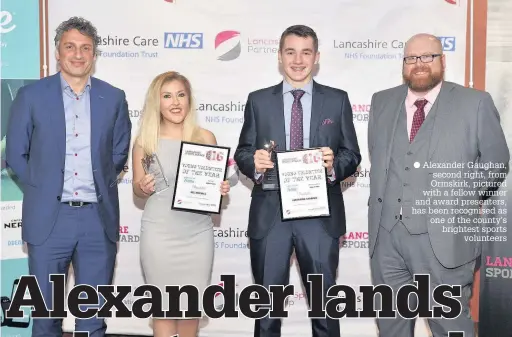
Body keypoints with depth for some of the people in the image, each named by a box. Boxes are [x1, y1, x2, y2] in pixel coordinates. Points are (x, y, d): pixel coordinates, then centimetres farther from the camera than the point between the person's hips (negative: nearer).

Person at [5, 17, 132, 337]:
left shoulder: (113, 98, 4)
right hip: (48, 217, -1)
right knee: (46, 311, 11)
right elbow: (15, 154, 5)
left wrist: (98, 183, 6)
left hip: (99, 218, 1)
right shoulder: (31, 95, 1)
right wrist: (45, 188, 3)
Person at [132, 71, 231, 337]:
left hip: (198, 234, 1)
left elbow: (217, 181, 9)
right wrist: (143, 188, -15)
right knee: (163, 308, 9)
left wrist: (222, 189, -12)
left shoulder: (205, 137, 0)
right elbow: (137, 190, 6)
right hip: (159, 235, -1)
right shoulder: (144, 141, -2)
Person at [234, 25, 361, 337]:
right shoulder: (258, 100, 6)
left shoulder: (338, 100, 5)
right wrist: (254, 161, -17)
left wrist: (334, 164, -19)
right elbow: (242, 153, 5)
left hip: (320, 214, 0)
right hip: (270, 213, 1)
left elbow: (352, 155, 3)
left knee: (324, 301, 12)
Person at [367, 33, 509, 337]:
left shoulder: (475, 103, -1)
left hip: (443, 235, -4)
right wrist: (384, 196, 9)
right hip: (385, 233, 4)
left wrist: (464, 199, 2)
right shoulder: (382, 102, 10)